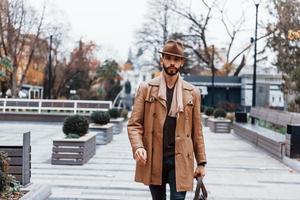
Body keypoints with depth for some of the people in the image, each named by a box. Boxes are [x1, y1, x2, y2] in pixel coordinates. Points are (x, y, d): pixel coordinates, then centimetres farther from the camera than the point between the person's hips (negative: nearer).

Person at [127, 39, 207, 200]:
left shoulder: (192, 92, 6)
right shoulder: (146, 88, 3)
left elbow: (196, 131, 9)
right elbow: (134, 124, 0)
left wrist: (201, 162, 6)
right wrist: (138, 147, -18)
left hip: (180, 160, 0)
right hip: (153, 160, 0)